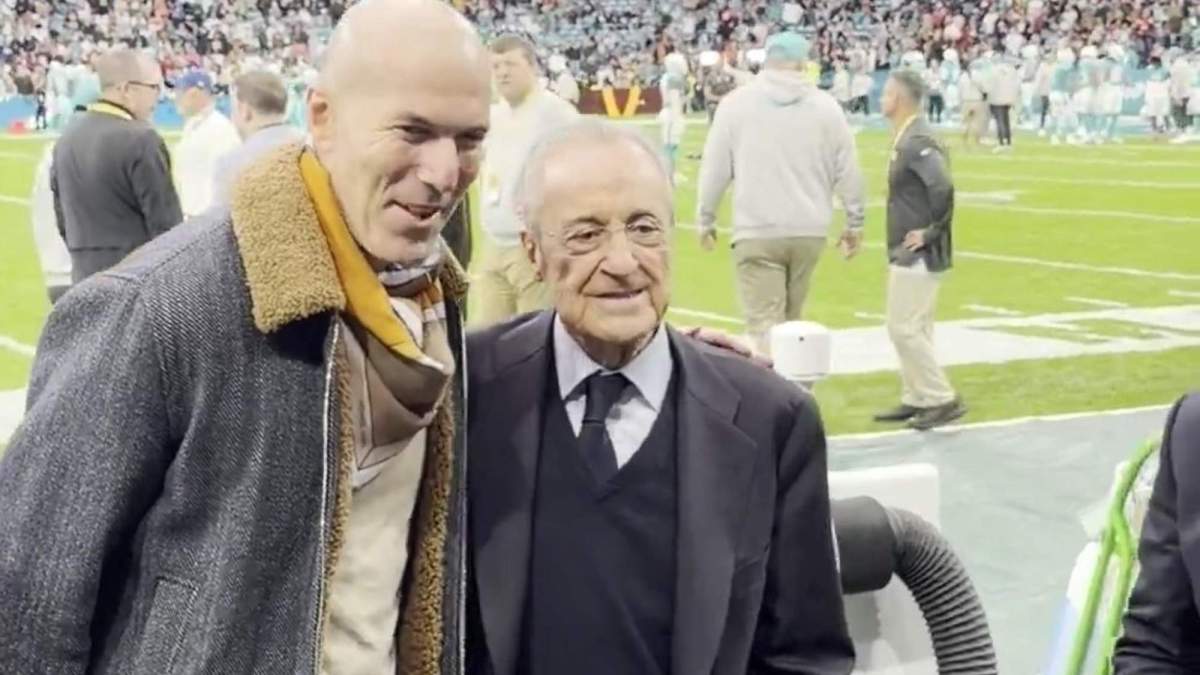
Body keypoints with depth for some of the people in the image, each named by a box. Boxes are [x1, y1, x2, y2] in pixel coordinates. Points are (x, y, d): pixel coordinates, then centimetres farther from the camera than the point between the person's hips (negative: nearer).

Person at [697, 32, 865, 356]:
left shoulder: (736, 103, 0)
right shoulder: (825, 105, 4)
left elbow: (714, 169, 2)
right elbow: (848, 171, 6)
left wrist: (705, 220, 14)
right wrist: (854, 223, 17)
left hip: (757, 233, -3)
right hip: (809, 231, 3)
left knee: (765, 325, -5)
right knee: (789, 321, 18)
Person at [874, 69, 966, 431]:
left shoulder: (918, 141, -19)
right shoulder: (905, 139, 11)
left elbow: (943, 188, -30)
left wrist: (931, 232, -21)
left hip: (918, 254, -10)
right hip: (906, 253, 10)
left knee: (905, 328, -6)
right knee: (913, 328, 15)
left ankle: (943, 400, 0)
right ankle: (915, 400, 23)